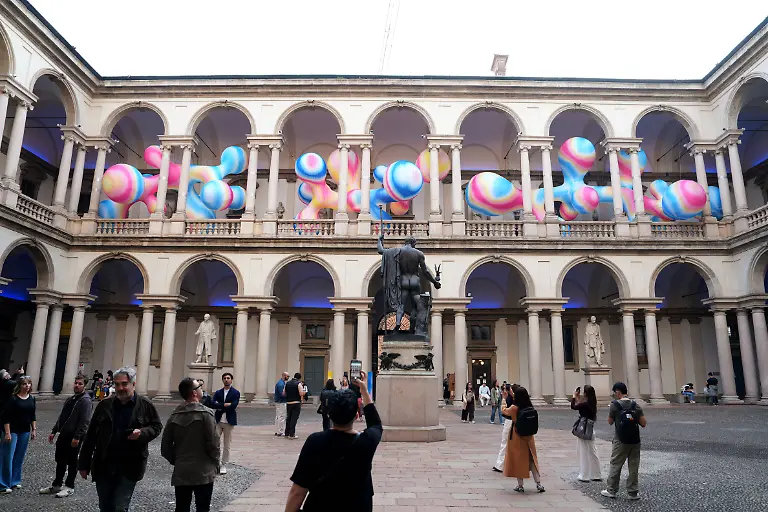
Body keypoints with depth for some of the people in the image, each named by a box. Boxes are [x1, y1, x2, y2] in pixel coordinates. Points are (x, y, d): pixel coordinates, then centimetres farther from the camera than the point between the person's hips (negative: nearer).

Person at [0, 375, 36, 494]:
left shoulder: (32, 399, 6)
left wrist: (34, 429, 9)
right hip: (12, 430, -5)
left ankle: (14, 481, 22)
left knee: (19, 457, 11)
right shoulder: (13, 399, -11)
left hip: (25, 431, 5)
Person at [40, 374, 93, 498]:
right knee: (60, 460, 16)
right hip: (63, 434, 8)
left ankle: (69, 487, 15)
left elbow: (84, 421, -21)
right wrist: (53, 431, 15)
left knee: (72, 462, 3)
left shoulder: (85, 400, -15)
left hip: (74, 437, -8)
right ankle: (56, 484, 30)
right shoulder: (70, 399, 14)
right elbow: (61, 416, 20)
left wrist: (77, 437, -24)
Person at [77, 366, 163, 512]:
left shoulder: (145, 405, -3)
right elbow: (90, 436, 8)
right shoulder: (104, 405, 4)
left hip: (129, 468, -3)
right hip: (103, 466, 3)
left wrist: (142, 433, -16)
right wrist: (84, 464, 8)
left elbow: (157, 426, 5)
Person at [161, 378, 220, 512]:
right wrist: (215, 464, 2)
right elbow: (213, 443, -14)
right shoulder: (205, 413, -14)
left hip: (180, 473, 4)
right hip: (204, 473, -4)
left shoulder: (174, 416, 1)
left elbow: (165, 448, 3)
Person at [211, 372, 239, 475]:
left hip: (229, 421, -2)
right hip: (218, 421, 2)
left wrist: (220, 407, -9)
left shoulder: (236, 393, -1)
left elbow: (233, 405, -15)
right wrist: (225, 404, -17)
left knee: (227, 445, 5)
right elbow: (213, 404, -7)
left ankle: (223, 465, 16)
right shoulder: (218, 392, 10)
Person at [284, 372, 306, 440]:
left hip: (288, 403, 6)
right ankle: (291, 435, -3)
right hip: (296, 403, -5)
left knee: (288, 418, 16)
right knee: (294, 419, -3)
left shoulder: (287, 383, 8)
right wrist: (304, 392, 4)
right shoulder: (299, 384, -9)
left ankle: (287, 433, 23)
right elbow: (301, 394, -17)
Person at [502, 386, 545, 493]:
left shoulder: (514, 408, -19)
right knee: (532, 459, 15)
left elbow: (504, 411, 0)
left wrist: (503, 407, 25)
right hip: (529, 437, 4)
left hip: (517, 437, -4)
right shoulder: (531, 408, -9)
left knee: (517, 460, 8)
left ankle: (520, 486, 14)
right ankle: (539, 484, 14)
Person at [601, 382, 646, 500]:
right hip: (635, 440, 3)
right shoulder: (636, 405, 1)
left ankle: (611, 490, 12)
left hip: (621, 441, -3)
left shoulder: (615, 405, -9)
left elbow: (610, 422, 0)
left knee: (615, 465, 6)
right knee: (633, 467, 10)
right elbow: (643, 424, -2)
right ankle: (633, 492, 15)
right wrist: (634, 417, 14)